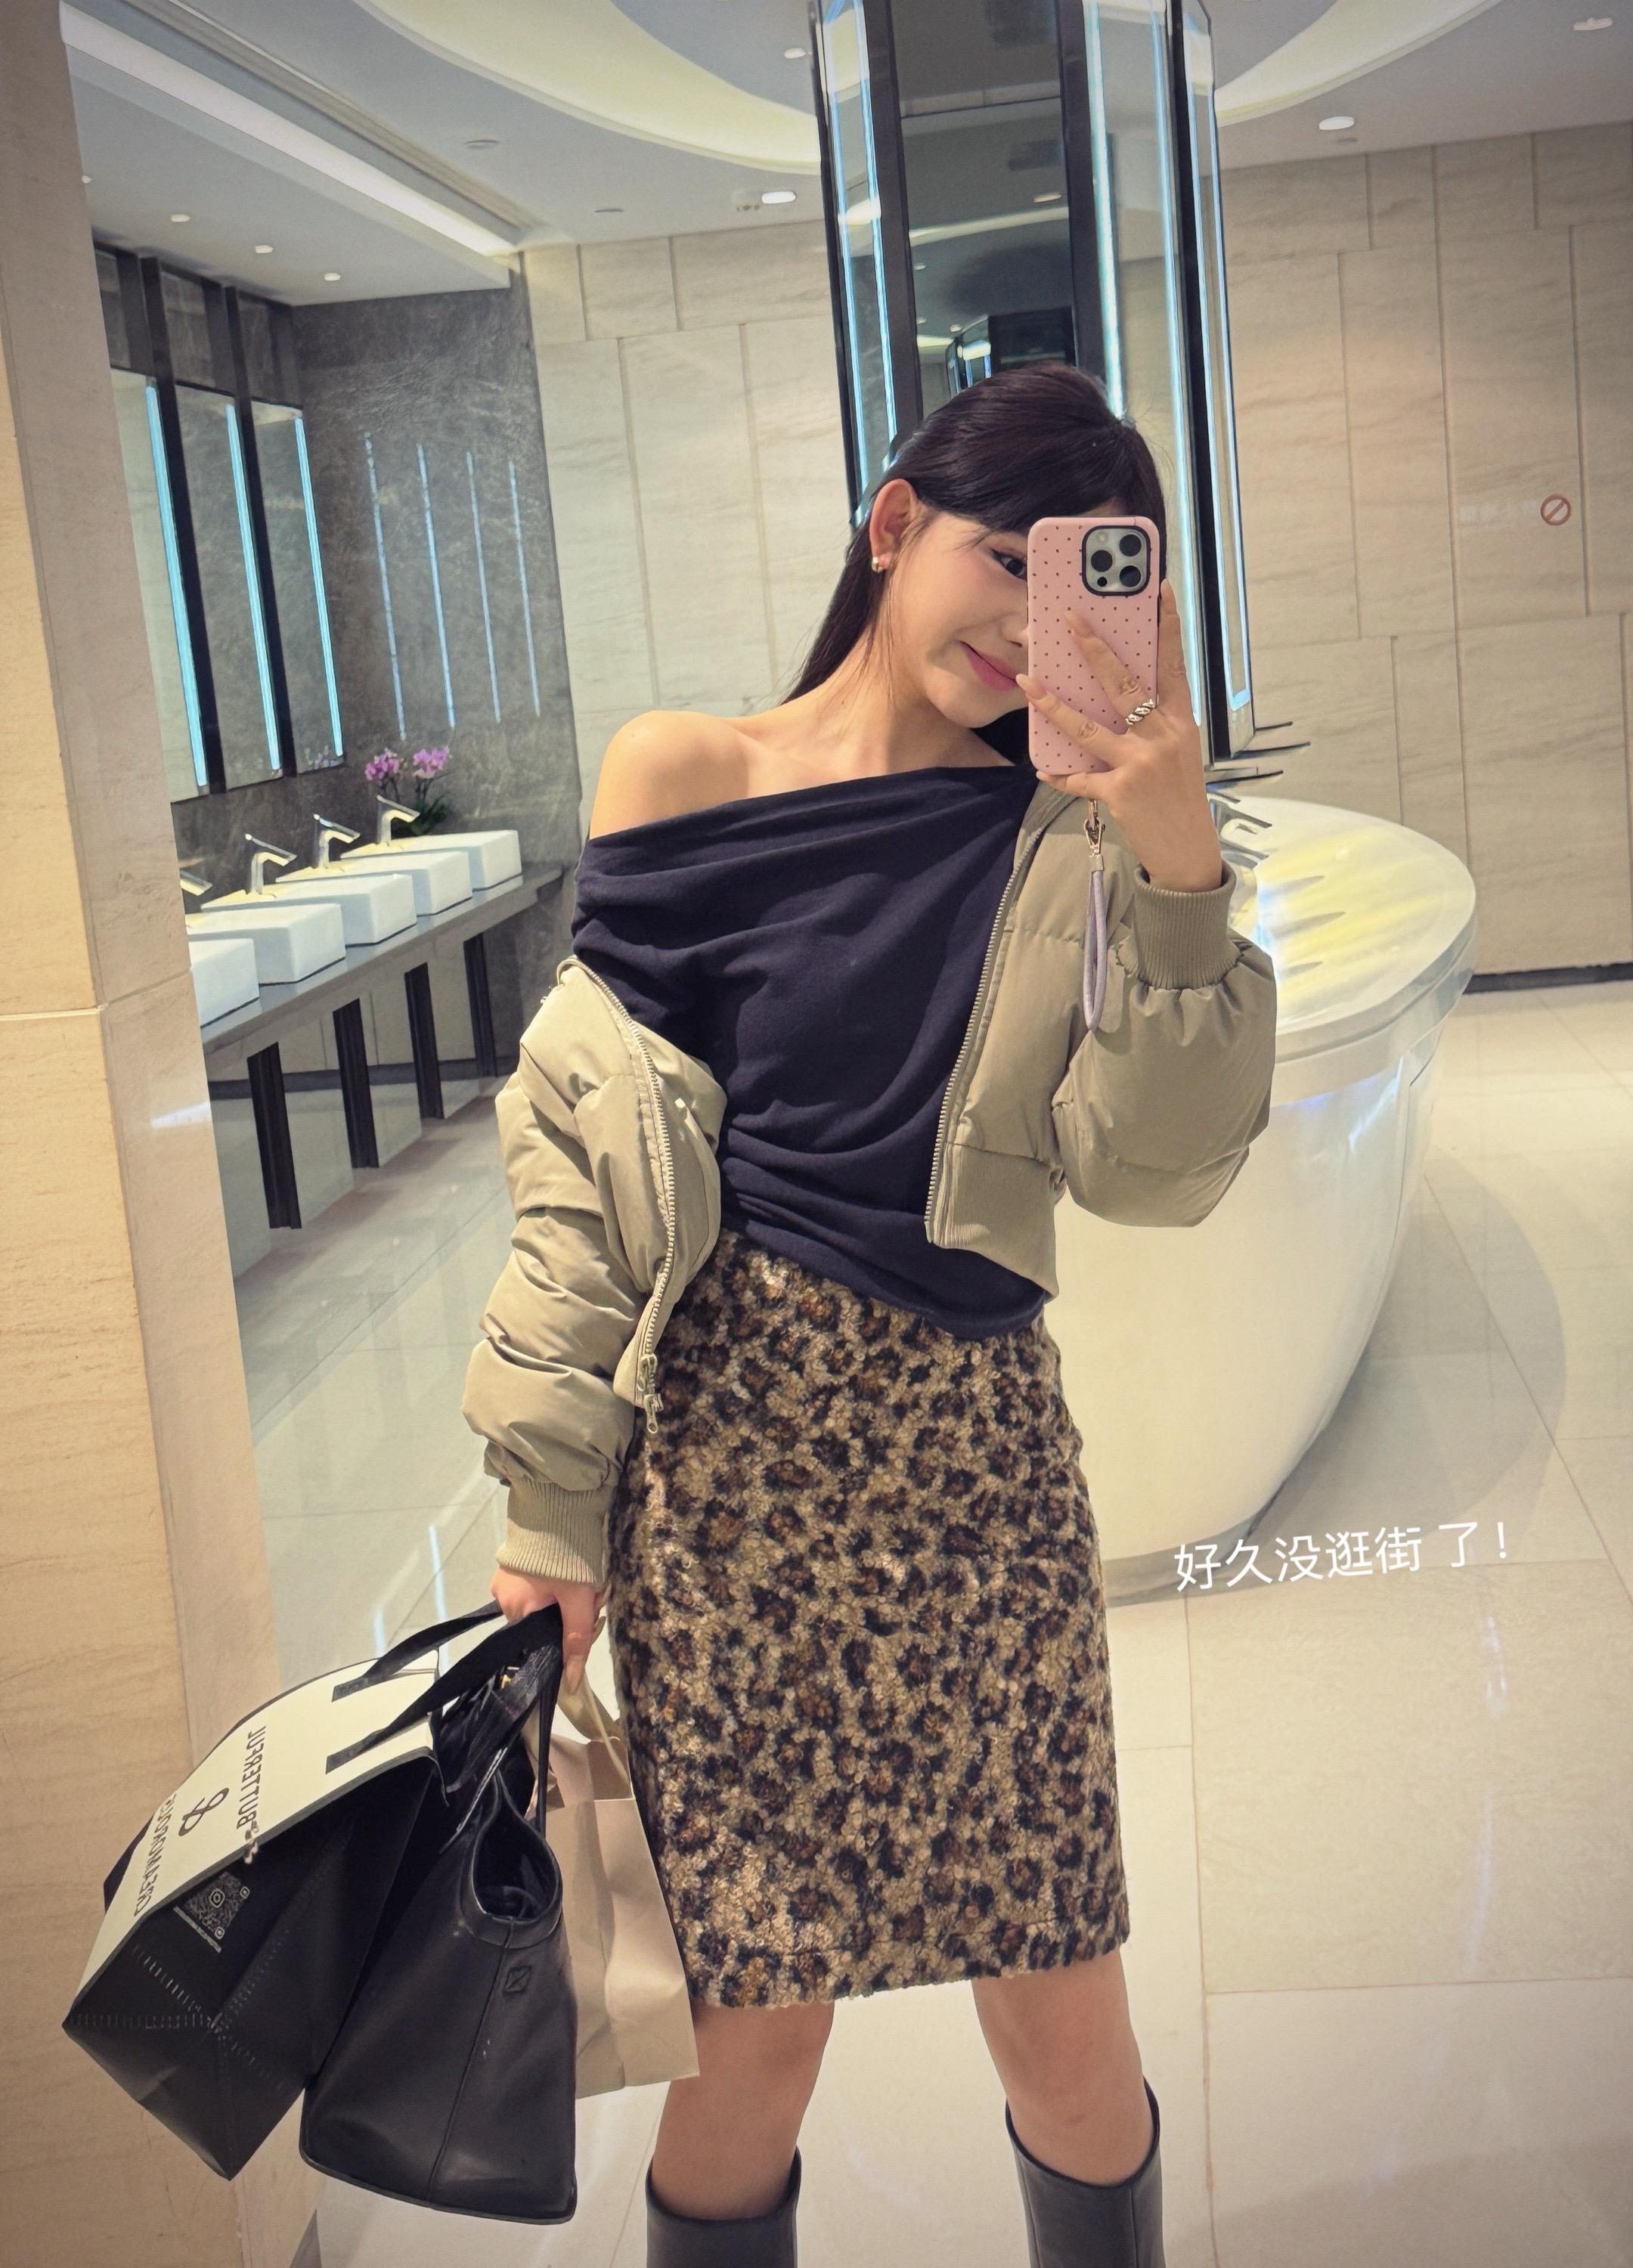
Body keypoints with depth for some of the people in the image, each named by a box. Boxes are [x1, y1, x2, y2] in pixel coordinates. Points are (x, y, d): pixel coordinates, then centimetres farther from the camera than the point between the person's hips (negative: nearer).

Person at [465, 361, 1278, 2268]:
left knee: (1064, 2035, 8)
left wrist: (1180, 867, -18)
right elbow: (588, 1151, 0)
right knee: (755, 2033, 7)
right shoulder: (681, 778, 1)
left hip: (975, 1453, 1)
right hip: (730, 1448, -1)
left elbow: (1157, 1170, -7)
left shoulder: (1068, 841, 3)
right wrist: (551, 1503, -2)